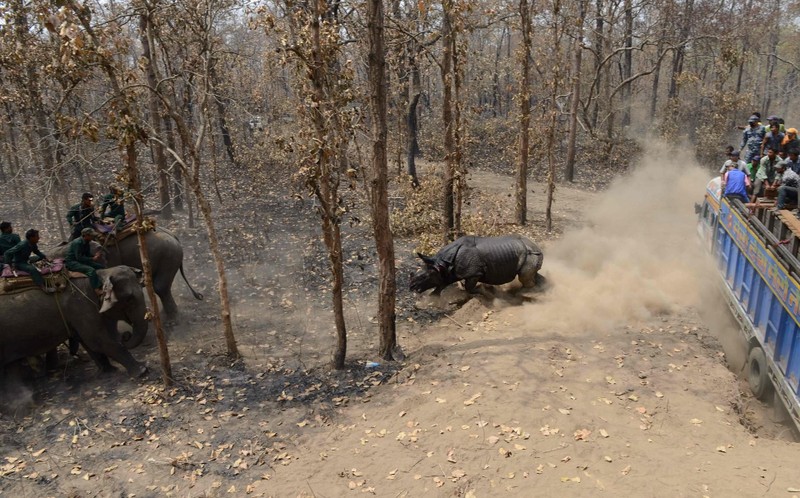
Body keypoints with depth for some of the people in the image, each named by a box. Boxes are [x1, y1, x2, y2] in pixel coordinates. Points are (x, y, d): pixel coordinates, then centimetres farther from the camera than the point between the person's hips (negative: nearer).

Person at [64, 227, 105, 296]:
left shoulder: (87, 243, 6)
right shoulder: (77, 243, -21)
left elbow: (88, 254, 14)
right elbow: (78, 258, -25)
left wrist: (95, 256, -7)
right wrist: (93, 259, -26)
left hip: (81, 261, 10)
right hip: (71, 262, -10)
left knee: (101, 266, 2)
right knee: (91, 270, -31)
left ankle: (102, 286, -4)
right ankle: (97, 290, -37)